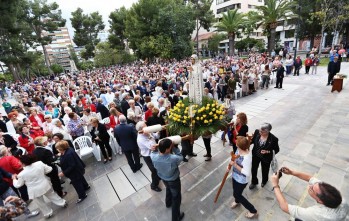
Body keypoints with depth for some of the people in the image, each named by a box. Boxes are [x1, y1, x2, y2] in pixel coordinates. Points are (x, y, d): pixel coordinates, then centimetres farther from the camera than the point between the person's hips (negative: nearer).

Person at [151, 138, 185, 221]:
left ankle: (168, 203, 66)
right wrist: (174, 147, -22)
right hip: (173, 180, -4)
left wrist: (159, 146, -19)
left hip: (163, 178, 5)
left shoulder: (153, 156, -30)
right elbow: (180, 157, -18)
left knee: (168, 189, 37)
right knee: (176, 197, 23)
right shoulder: (173, 159, -42)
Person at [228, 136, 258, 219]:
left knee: (237, 194, 15)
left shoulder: (247, 157, -38)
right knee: (236, 191, 31)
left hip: (242, 180, -7)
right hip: (235, 176, 7)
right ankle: (237, 201, 64)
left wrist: (235, 165, -30)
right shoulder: (239, 150, -14)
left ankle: (253, 211, 37)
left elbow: (247, 173, -30)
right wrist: (230, 166, -7)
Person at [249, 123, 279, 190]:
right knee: (253, 169, 18)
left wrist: (268, 152, -28)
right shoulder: (257, 132, -22)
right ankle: (254, 182, 48)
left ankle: (264, 181, 60)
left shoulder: (273, 139, -29)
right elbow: (252, 141, -5)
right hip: (255, 155, 2)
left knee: (265, 170, 26)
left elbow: (277, 150, -13)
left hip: (266, 158, -2)